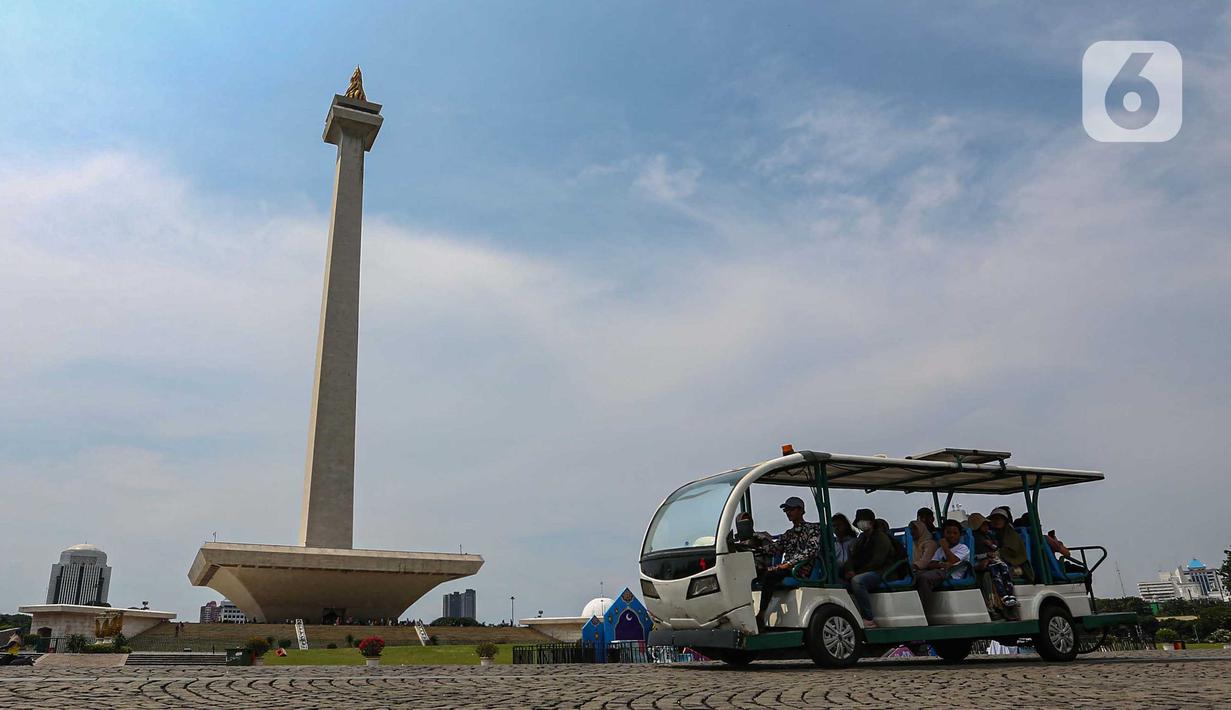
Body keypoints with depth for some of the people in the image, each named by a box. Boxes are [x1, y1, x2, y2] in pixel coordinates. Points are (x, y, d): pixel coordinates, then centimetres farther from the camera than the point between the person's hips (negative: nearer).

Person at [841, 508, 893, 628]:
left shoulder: (881, 538, -3)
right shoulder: (860, 538, 22)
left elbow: (877, 561, -15)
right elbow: (853, 558, 15)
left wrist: (857, 573, -19)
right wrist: (849, 570, -8)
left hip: (879, 573, -8)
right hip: (864, 573, 8)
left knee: (857, 581, -37)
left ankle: (869, 620, -34)